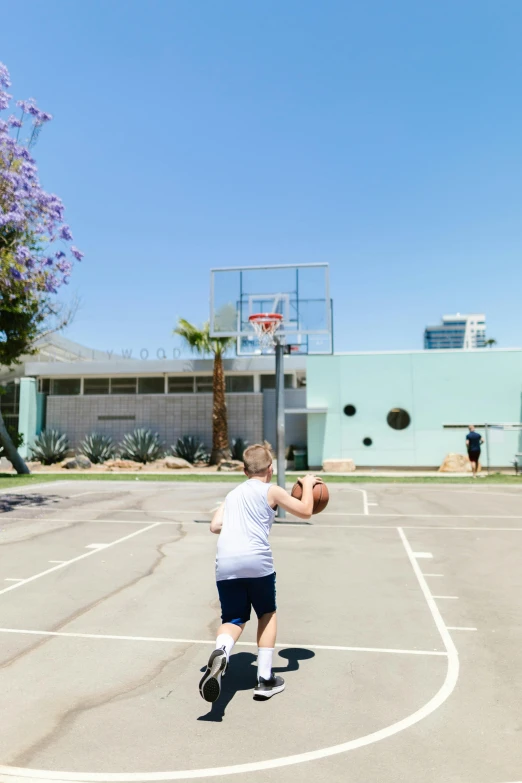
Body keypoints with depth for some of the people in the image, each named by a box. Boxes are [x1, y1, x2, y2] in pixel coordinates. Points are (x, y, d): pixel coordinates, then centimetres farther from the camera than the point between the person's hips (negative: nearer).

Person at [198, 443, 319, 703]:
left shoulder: (232, 494, 24)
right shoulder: (271, 491, 10)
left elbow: (215, 526, 15)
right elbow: (305, 511, 14)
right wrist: (308, 484, 30)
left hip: (225, 563, 3)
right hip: (256, 560, -3)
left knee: (233, 620, 13)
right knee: (267, 614, 20)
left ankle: (220, 651, -20)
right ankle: (265, 679, 17)